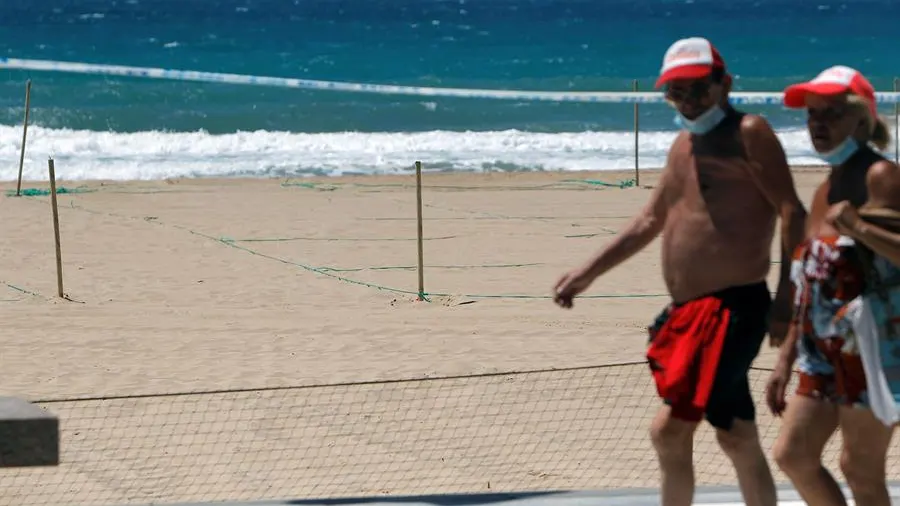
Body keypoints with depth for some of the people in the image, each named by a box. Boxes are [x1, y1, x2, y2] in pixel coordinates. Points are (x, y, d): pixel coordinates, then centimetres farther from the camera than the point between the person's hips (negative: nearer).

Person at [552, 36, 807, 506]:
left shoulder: (748, 133, -8)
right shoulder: (683, 145, 19)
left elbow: (793, 214, -15)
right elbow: (650, 221, 30)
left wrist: (785, 299, -23)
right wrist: (588, 272, 29)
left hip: (734, 306, -8)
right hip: (687, 311, 8)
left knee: (672, 427, -13)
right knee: (738, 436, 11)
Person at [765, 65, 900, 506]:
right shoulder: (826, 191, 14)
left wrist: (859, 229, -34)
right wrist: (785, 361, 19)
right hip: (826, 352, 9)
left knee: (860, 470, -3)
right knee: (793, 454, 10)